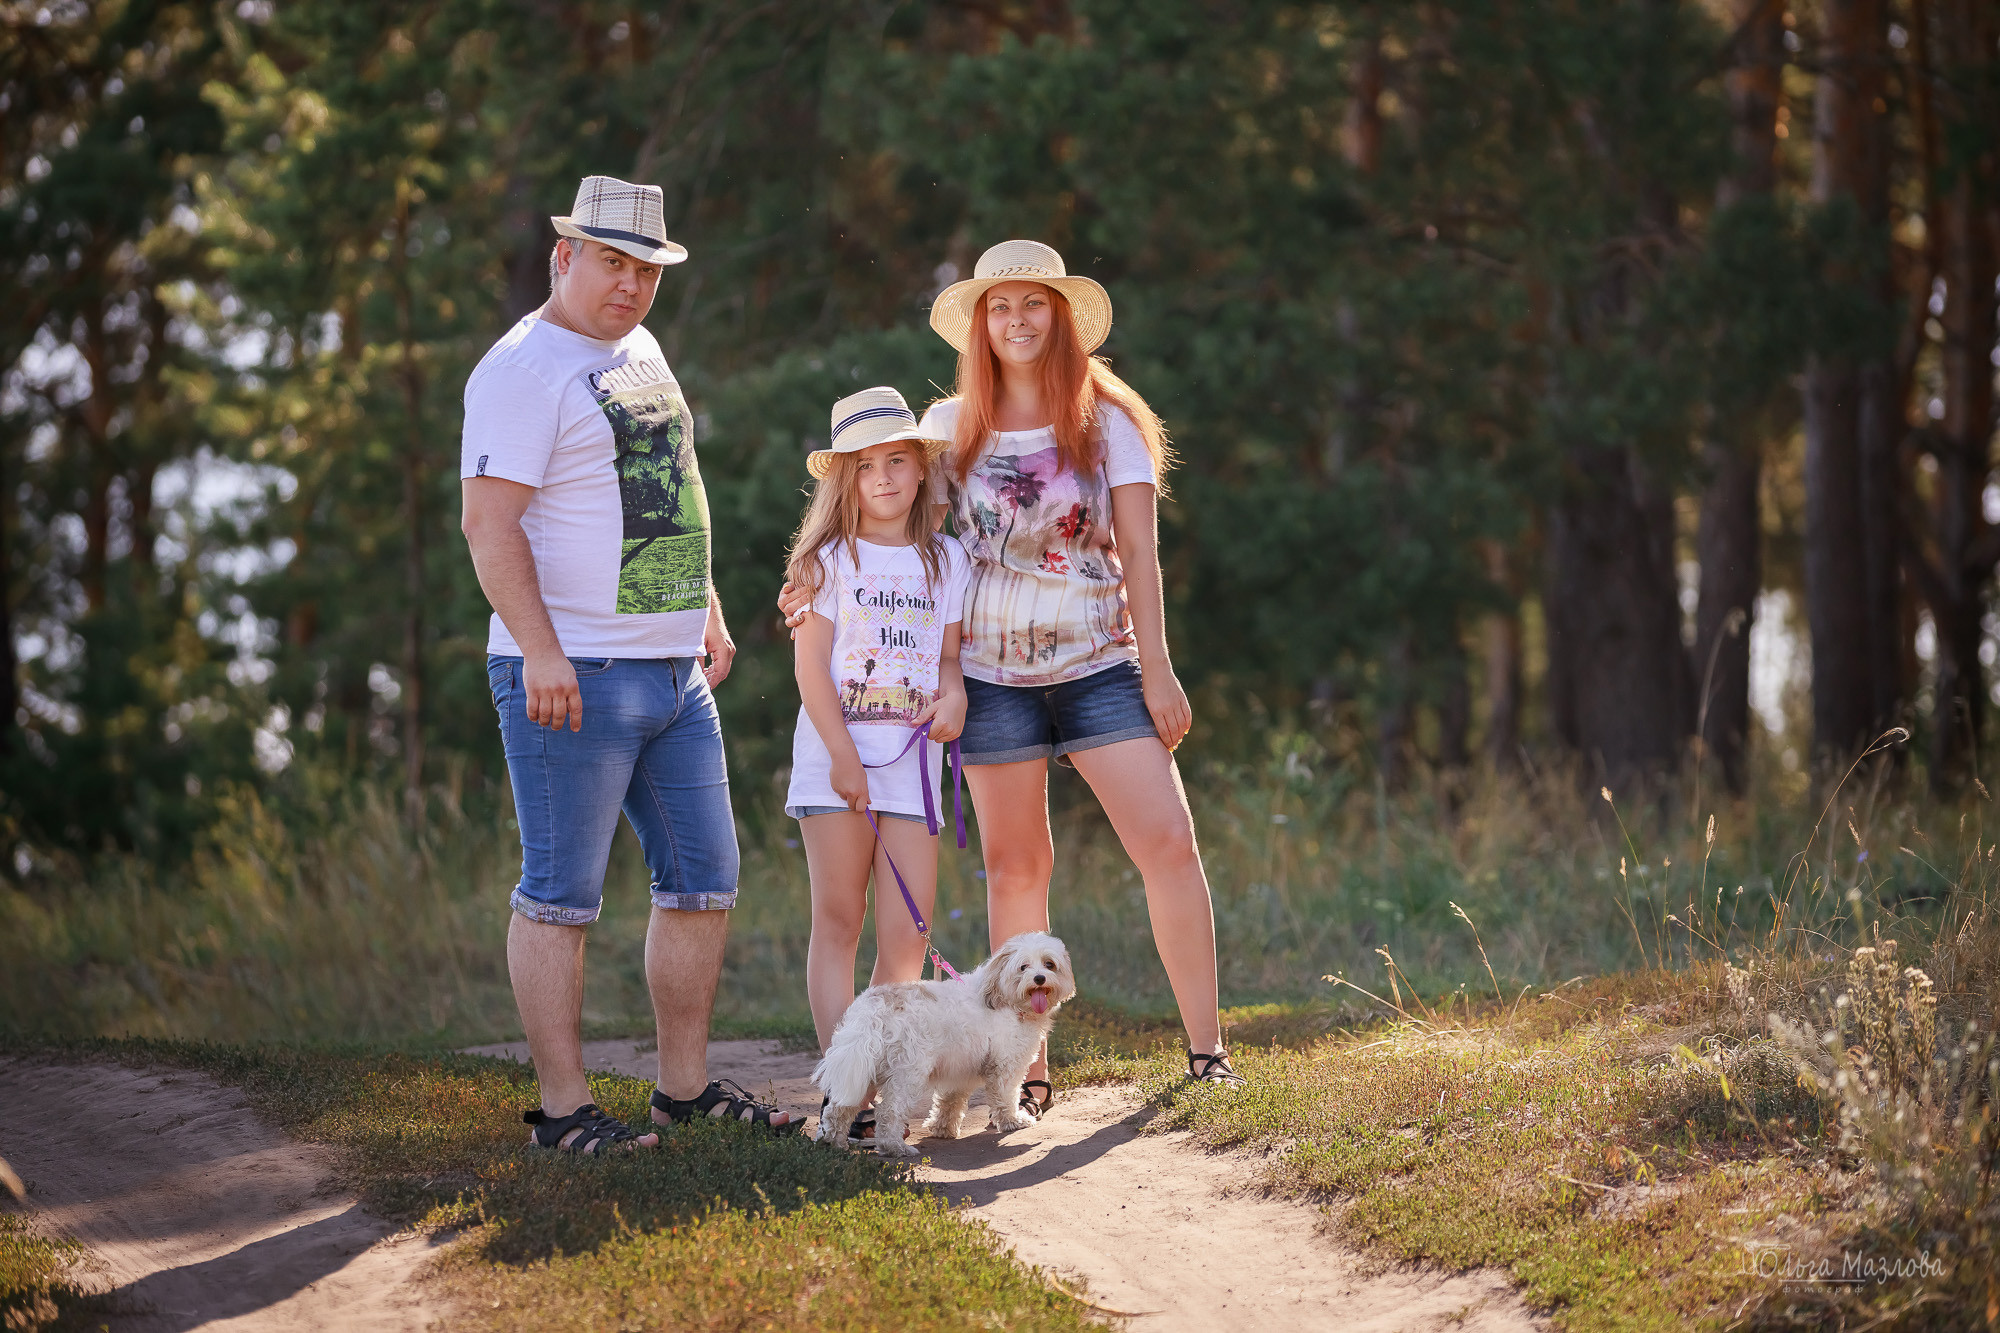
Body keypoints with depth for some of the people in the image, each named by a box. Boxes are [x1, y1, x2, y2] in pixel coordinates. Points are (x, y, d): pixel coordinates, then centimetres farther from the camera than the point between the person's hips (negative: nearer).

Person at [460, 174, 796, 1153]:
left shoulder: (640, 351, 17)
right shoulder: (523, 369, -11)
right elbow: (490, 524, -18)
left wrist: (706, 612, 23)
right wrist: (539, 650, -25)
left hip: (674, 673, 9)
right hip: (573, 678, -9)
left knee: (703, 880, 11)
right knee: (561, 896, -4)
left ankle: (686, 1084, 20)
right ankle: (562, 1107, 1)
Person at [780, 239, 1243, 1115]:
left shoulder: (1107, 420, 3)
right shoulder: (948, 428, 5)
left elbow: (1139, 552, 1)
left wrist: (1158, 671, -4)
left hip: (1099, 665, -1)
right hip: (992, 673, 1)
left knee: (1168, 841, -10)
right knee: (1015, 866, 3)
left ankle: (1205, 1050, -2)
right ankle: (1030, 1070, 9)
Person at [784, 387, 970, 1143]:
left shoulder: (945, 561, 11)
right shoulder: (831, 558, 1)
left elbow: (948, 654, 14)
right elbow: (811, 665, -3)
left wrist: (953, 694, -9)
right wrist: (843, 755, -11)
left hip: (909, 756, 3)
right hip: (833, 752, -3)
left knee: (905, 935, -4)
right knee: (838, 923, -2)